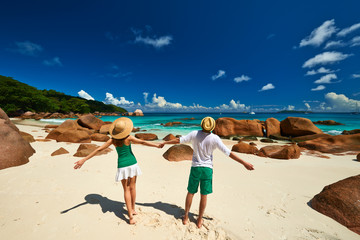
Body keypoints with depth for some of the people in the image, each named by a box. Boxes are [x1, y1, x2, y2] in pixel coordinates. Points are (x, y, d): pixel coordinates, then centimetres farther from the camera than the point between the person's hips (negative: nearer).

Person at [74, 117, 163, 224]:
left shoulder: (113, 140, -7)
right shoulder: (128, 138, -14)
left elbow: (98, 149, -5)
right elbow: (143, 142, -22)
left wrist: (84, 160, 2)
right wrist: (157, 145, -18)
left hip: (122, 166, 1)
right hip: (132, 163, -1)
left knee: (126, 190, 12)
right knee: (132, 187, 18)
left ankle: (130, 216, 10)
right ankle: (133, 209, 35)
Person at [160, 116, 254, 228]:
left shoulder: (194, 134, -9)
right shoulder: (214, 138, -12)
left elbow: (178, 140, -4)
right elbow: (229, 153, -12)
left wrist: (165, 142, 10)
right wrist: (244, 163, -3)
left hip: (195, 168, 1)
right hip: (207, 169, -1)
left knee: (190, 193, 18)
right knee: (204, 196, 15)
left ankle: (186, 217, 34)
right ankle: (199, 220, 31)